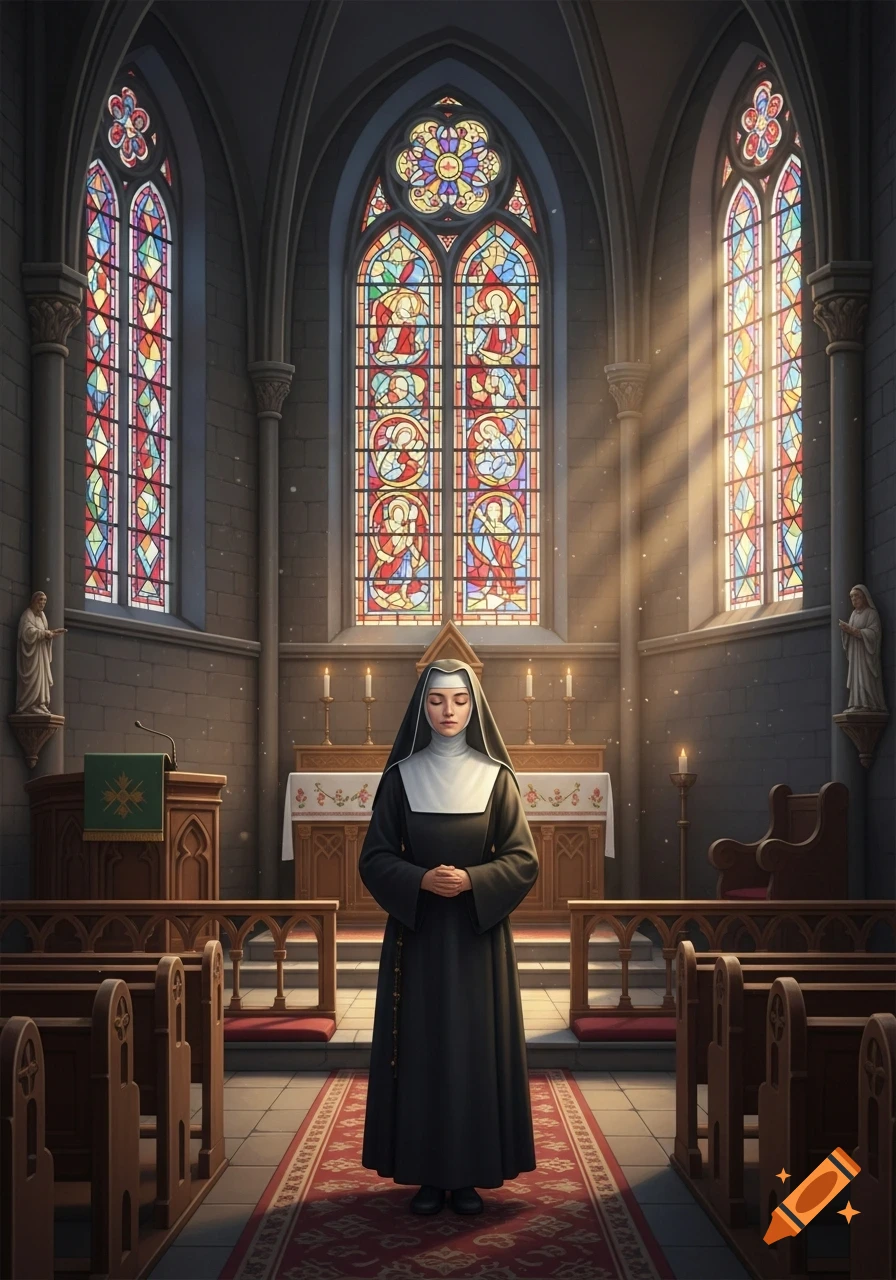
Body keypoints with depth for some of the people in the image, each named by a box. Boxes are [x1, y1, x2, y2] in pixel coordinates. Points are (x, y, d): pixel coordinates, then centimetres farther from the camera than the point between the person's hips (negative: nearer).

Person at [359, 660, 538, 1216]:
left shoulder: (495, 776, 1)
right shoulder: (401, 777, 2)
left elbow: (524, 860, -1)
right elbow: (375, 858, 1)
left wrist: (472, 880, -18)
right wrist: (421, 879, -17)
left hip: (479, 936, 0)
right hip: (417, 933, 0)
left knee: (477, 1043, 1)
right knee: (421, 1045, 1)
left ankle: (472, 1172, 12)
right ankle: (426, 1172, 12)